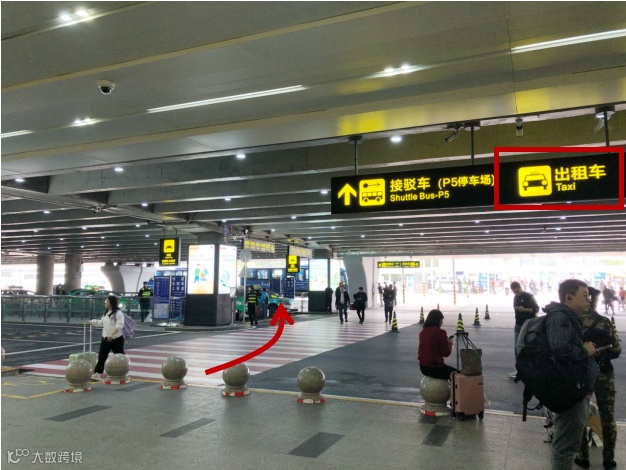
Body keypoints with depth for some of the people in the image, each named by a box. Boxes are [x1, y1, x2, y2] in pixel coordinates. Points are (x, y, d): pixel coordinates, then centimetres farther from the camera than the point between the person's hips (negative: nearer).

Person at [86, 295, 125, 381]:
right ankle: (97, 374, 9)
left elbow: (119, 326, -25)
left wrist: (112, 335, -35)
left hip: (116, 339, -7)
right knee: (102, 356, 5)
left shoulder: (118, 313, -16)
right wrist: (91, 322, 20)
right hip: (105, 338, 7)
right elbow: (101, 323, 24)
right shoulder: (106, 313, 10)